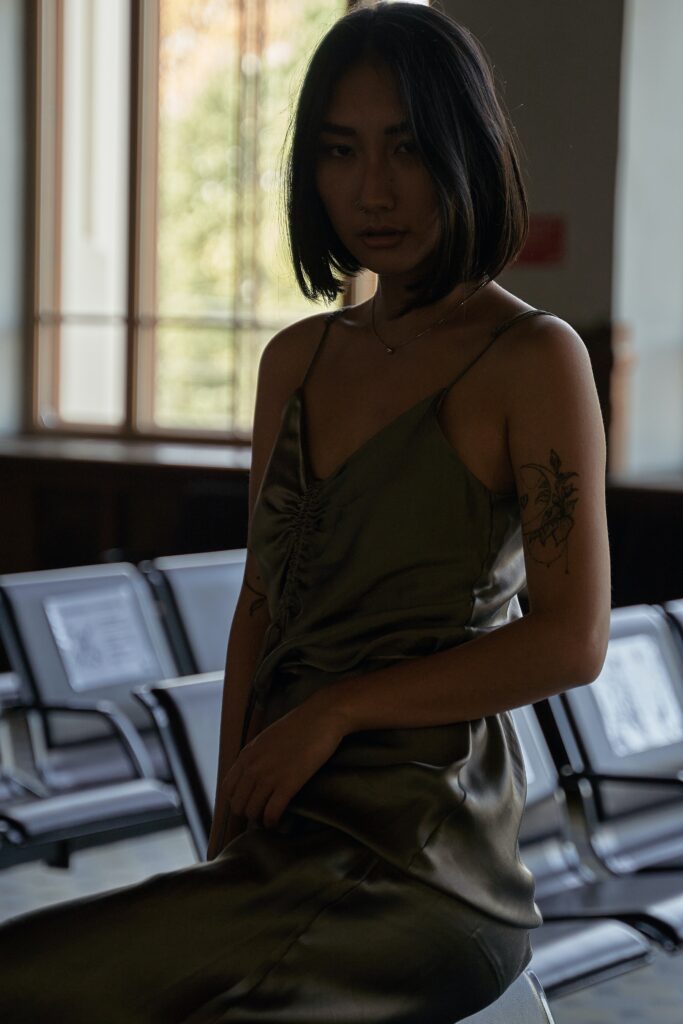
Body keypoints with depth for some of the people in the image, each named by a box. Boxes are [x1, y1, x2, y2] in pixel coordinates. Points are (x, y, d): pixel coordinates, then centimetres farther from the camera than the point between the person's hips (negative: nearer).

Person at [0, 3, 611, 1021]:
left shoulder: (532, 358, -5)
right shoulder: (297, 361, 14)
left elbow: (571, 640, -9)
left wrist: (336, 710, -8)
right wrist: (229, 820, 3)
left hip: (415, 853, -6)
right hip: (284, 840, 6)